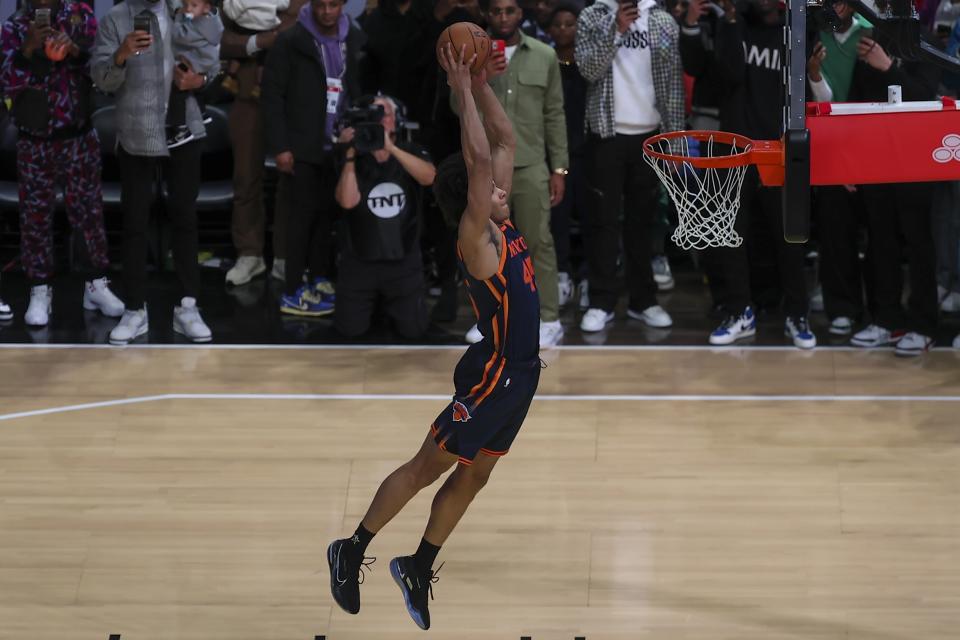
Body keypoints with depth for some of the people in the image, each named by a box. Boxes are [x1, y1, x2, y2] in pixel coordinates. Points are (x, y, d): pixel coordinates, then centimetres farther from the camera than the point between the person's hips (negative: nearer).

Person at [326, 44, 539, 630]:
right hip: (492, 375, -9)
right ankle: (352, 552, 9)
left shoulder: (500, 225, 5)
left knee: (473, 475, 13)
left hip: (520, 374, 9)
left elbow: (505, 141, 10)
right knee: (428, 467, 0)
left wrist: (482, 84, 2)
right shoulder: (477, 238, -18)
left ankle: (419, 569, 23)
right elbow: (478, 159, -29)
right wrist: (464, 91, -26)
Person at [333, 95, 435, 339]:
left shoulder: (412, 153, -2)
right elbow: (347, 201, -20)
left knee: (413, 330, -3)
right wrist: (350, 154, -27)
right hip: (360, 260, 0)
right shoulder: (355, 160, -3)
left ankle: (392, 303, 31)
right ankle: (372, 300, 33)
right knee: (349, 329, -1)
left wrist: (391, 148, -36)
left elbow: (428, 177, -25)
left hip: (404, 261, 0)